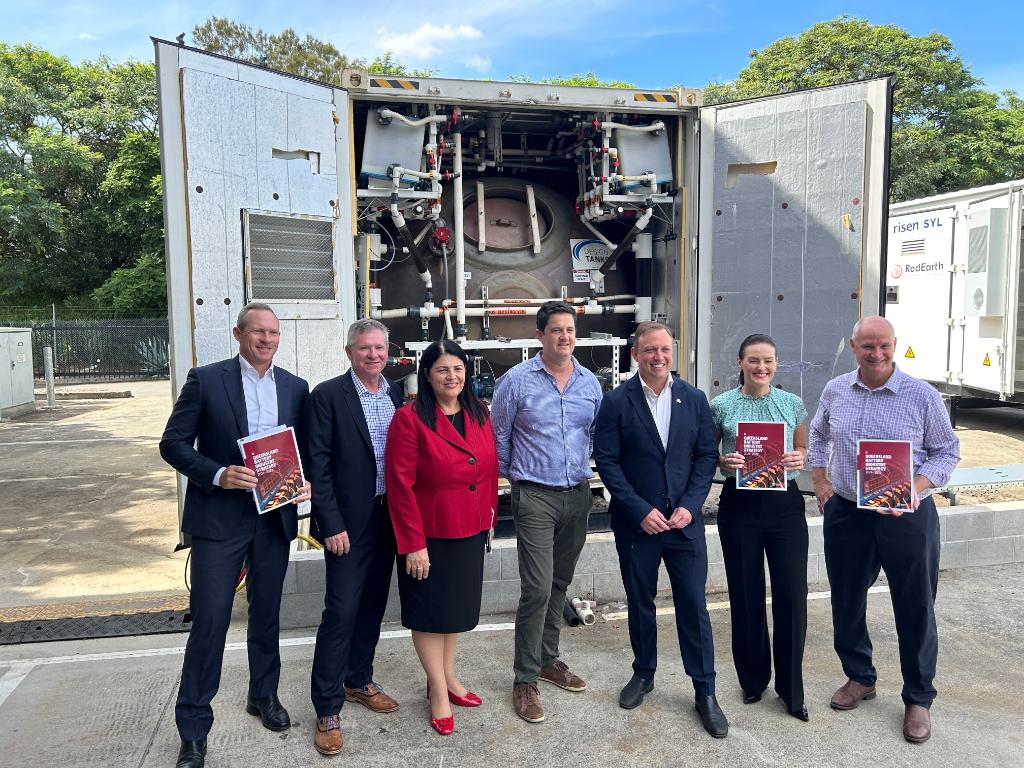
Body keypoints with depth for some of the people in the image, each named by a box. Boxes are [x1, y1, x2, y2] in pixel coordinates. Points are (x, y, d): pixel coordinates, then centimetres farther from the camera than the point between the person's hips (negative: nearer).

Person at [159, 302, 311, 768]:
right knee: (210, 621, 0)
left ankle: (264, 695, 38)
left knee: (267, 615, 17)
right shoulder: (205, 380, -5)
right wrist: (218, 475, -19)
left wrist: (305, 481, -8)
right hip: (220, 518, -3)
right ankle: (193, 729, 16)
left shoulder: (295, 388, 6)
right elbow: (173, 443, -5)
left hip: (275, 517, 4)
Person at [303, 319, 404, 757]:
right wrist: (331, 524, -15)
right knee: (340, 611, -2)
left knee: (373, 605, 17)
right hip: (348, 521, -6)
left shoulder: (396, 395, 7)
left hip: (389, 517, 6)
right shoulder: (327, 395, -10)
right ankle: (327, 708, 12)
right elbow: (318, 465, -12)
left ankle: (358, 680, 35)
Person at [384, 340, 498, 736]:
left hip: (470, 533, 6)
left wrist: (489, 517, 8)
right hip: (428, 536, -6)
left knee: (458, 604, 19)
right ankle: (439, 691, 26)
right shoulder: (410, 418, -16)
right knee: (429, 611, 10)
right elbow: (400, 484, -18)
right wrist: (413, 543, -18)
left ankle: (447, 677, 38)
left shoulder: (479, 414, 2)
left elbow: (490, 469, 10)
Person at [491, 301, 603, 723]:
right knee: (538, 588, -8)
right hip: (535, 497, -5)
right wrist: (511, 479, 7)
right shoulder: (517, 380, -7)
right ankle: (525, 679, 6)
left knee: (560, 583, 16)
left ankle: (547, 658, 32)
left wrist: (586, 472, 12)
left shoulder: (590, 383, 6)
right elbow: (499, 438, 2)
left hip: (577, 495, 5)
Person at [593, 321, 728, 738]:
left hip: (685, 519, 1)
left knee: (694, 605, 4)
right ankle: (643, 674, 34)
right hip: (636, 522, -1)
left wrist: (690, 505, -8)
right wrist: (641, 511, -13)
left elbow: (707, 454, 3)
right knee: (640, 603, 14)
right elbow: (606, 460, -8)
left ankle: (705, 692, 18)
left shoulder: (694, 399, 2)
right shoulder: (617, 401, -6)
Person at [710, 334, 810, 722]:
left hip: (785, 504, 1)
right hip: (739, 506, -1)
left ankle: (791, 688, 17)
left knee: (792, 595, 0)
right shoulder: (722, 406, -1)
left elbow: (802, 448, 15)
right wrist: (723, 462, -14)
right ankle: (753, 679, 29)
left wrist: (798, 459, -7)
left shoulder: (793, 404, 4)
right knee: (746, 594, 9)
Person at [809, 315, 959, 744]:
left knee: (915, 609, 6)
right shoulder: (835, 391, 2)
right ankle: (859, 677, 35)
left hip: (907, 516, -3)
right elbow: (818, 436, 19)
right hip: (845, 513, 4)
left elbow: (946, 451, -1)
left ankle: (918, 699, 24)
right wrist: (820, 480, 10)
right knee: (846, 600, 14)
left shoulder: (922, 395, -8)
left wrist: (917, 488, -16)